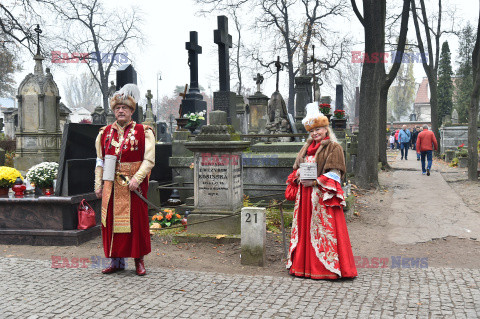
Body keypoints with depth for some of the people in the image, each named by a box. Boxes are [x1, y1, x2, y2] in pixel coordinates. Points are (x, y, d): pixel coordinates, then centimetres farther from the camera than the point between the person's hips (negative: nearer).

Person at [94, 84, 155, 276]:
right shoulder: (105, 132, 11)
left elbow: (149, 160, -6)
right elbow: (100, 161, 13)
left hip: (134, 186, -3)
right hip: (111, 186, 4)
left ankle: (139, 260, 14)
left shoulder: (143, 132, -1)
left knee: (136, 221, 2)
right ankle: (117, 261, 17)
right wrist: (98, 184, 7)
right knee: (112, 221, 6)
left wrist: (137, 178, -18)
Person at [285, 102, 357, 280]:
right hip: (305, 195, 7)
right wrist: (298, 175, -1)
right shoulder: (307, 147, 18)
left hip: (322, 194, -7)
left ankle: (327, 267, 1)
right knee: (304, 228, 8)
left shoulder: (333, 147, -2)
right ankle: (304, 264, 16)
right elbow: (297, 168, 22)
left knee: (323, 230, -6)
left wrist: (315, 182, -18)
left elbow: (334, 174, -9)